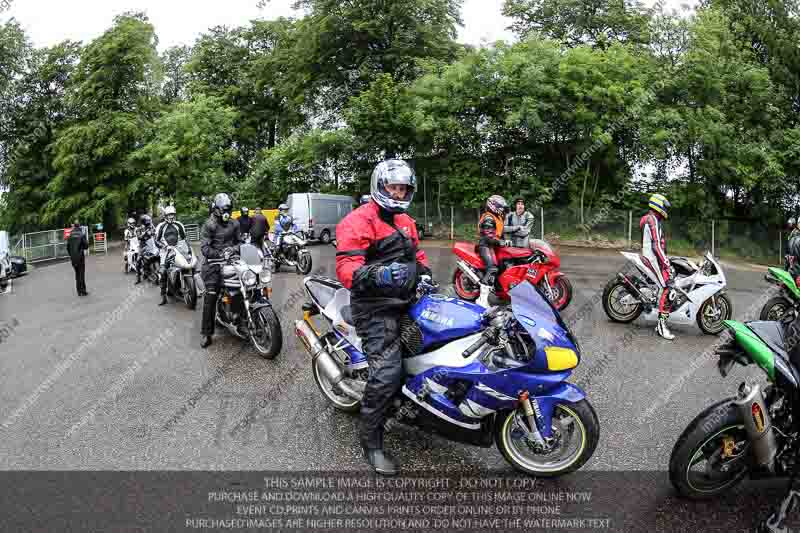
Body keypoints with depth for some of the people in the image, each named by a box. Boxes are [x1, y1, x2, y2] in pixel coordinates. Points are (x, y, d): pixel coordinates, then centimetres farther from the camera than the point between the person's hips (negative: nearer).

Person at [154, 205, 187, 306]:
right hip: (166, 251, -2)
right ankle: (163, 296, -10)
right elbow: (156, 240, 4)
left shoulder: (179, 225, 13)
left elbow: (184, 237, 19)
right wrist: (164, 246, -12)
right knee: (163, 272, -13)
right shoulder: (161, 226, 6)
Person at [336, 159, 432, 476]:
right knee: (386, 373, -17)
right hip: (376, 306, -9)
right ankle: (371, 441, -1)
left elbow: (416, 252, 33)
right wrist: (374, 275, -39)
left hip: (406, 302, 9)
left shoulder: (405, 221, 20)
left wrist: (423, 272, 11)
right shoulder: (359, 221, -10)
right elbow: (346, 267, -20)